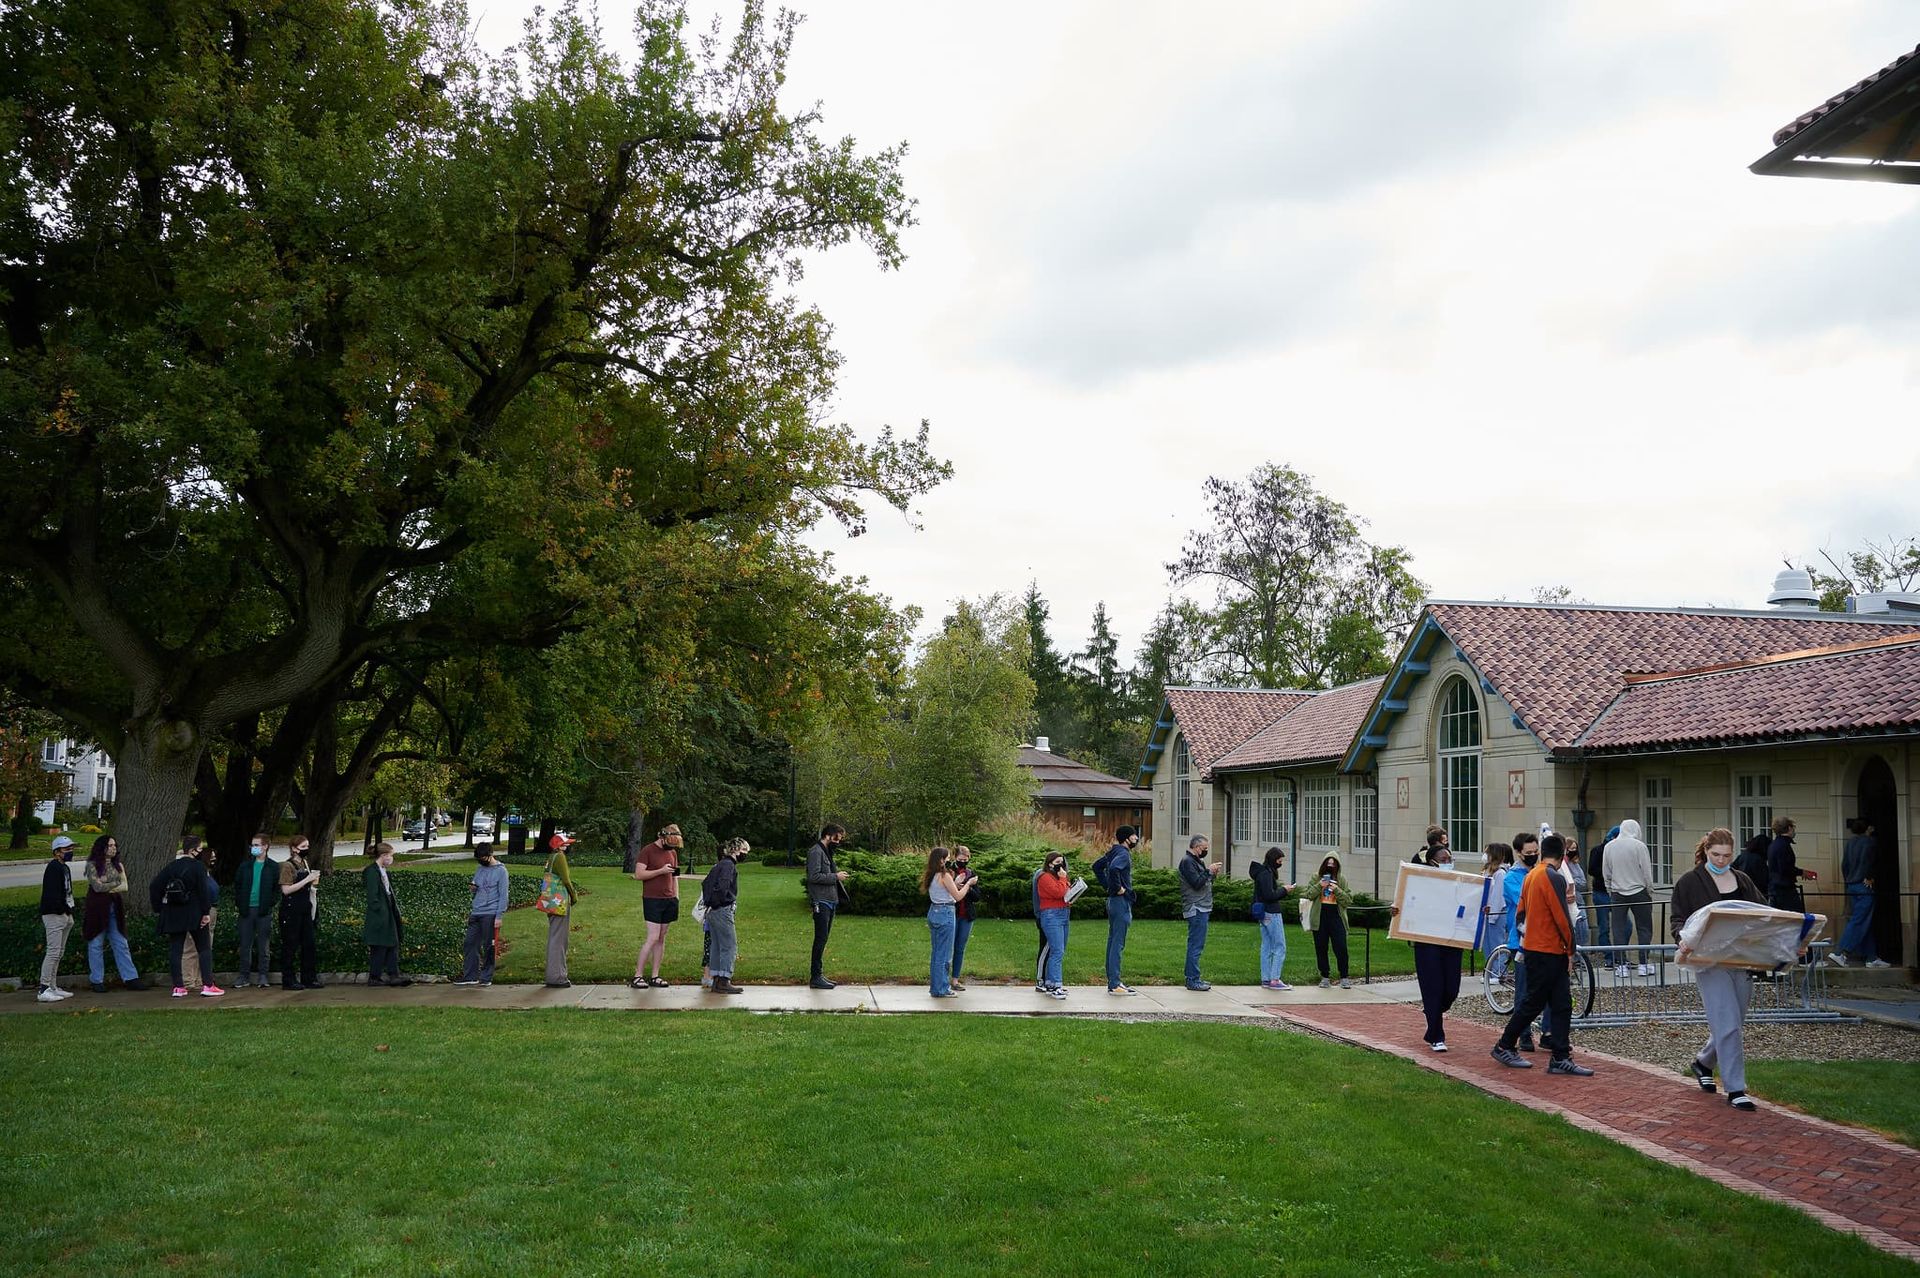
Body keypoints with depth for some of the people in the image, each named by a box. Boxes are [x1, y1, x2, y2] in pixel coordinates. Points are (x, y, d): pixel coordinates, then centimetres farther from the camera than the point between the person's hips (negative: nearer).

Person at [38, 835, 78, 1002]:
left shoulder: (65, 867, 17)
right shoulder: (53, 868, -14)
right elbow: (52, 894, -22)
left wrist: (70, 912, 8)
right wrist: (66, 910, -15)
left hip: (65, 915, 10)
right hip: (54, 915, -10)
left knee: (59, 953, 14)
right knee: (53, 952, -12)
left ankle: (53, 987, 20)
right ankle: (44, 990, -11)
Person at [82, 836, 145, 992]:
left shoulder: (118, 865, 11)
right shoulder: (92, 865, -4)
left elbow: (125, 887, 3)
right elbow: (97, 886, -14)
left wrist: (107, 887, -9)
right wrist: (116, 883, -4)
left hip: (115, 908, 5)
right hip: (97, 909, -5)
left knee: (121, 944, 4)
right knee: (96, 945, 3)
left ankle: (130, 978, 4)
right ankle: (96, 981, 10)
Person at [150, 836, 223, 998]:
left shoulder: (170, 867, 7)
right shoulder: (198, 867, -9)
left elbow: (154, 887, 7)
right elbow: (203, 891, -15)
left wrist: (157, 910, 13)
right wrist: (206, 912, -11)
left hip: (172, 915, 5)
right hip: (194, 914, -5)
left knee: (175, 949, 7)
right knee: (204, 948, 2)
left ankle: (178, 987, 6)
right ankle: (207, 986, -4)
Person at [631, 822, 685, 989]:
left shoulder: (673, 852, 14)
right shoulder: (648, 851, -6)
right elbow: (638, 874, -12)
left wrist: (676, 897, 12)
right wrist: (660, 871, -18)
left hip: (669, 900, 6)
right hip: (652, 899, -6)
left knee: (662, 938, 5)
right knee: (653, 938, -12)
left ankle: (655, 976, 8)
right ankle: (638, 975, -6)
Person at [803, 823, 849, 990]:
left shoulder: (826, 852, 21)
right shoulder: (816, 852, -10)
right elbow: (814, 876, -20)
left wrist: (838, 873, 7)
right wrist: (835, 876, -14)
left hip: (830, 901, 10)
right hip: (821, 902, -10)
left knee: (823, 939, 11)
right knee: (821, 939, -9)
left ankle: (819, 975, 16)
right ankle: (816, 978, -7)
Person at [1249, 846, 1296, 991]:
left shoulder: (1262, 872, 14)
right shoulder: (1266, 874, -16)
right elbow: (1270, 895, -21)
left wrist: (1283, 889, 6)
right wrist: (1284, 890, -8)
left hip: (1264, 914, 10)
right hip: (1272, 914, -10)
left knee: (1266, 947, 10)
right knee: (1280, 947, -6)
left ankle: (1265, 980, 12)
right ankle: (1274, 980, -7)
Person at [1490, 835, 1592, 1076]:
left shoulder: (1531, 875, 12)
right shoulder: (1554, 877, -16)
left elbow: (1521, 912, 17)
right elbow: (1562, 917, -18)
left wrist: (1524, 944, 21)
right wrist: (1570, 950, -8)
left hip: (1532, 948, 9)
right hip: (1548, 952, -9)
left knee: (1562, 1004, 7)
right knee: (1533, 1003, 1)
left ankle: (1561, 1058, 5)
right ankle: (1504, 1047, 11)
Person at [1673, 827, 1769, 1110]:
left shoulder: (1743, 881, 13)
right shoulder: (1690, 882, 0)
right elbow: (1679, 919, -1)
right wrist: (1684, 941, -23)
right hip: (1710, 962, -5)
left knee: (1733, 1023, 12)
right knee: (1728, 1025, -10)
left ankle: (1702, 1063, 37)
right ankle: (1735, 1090, -4)